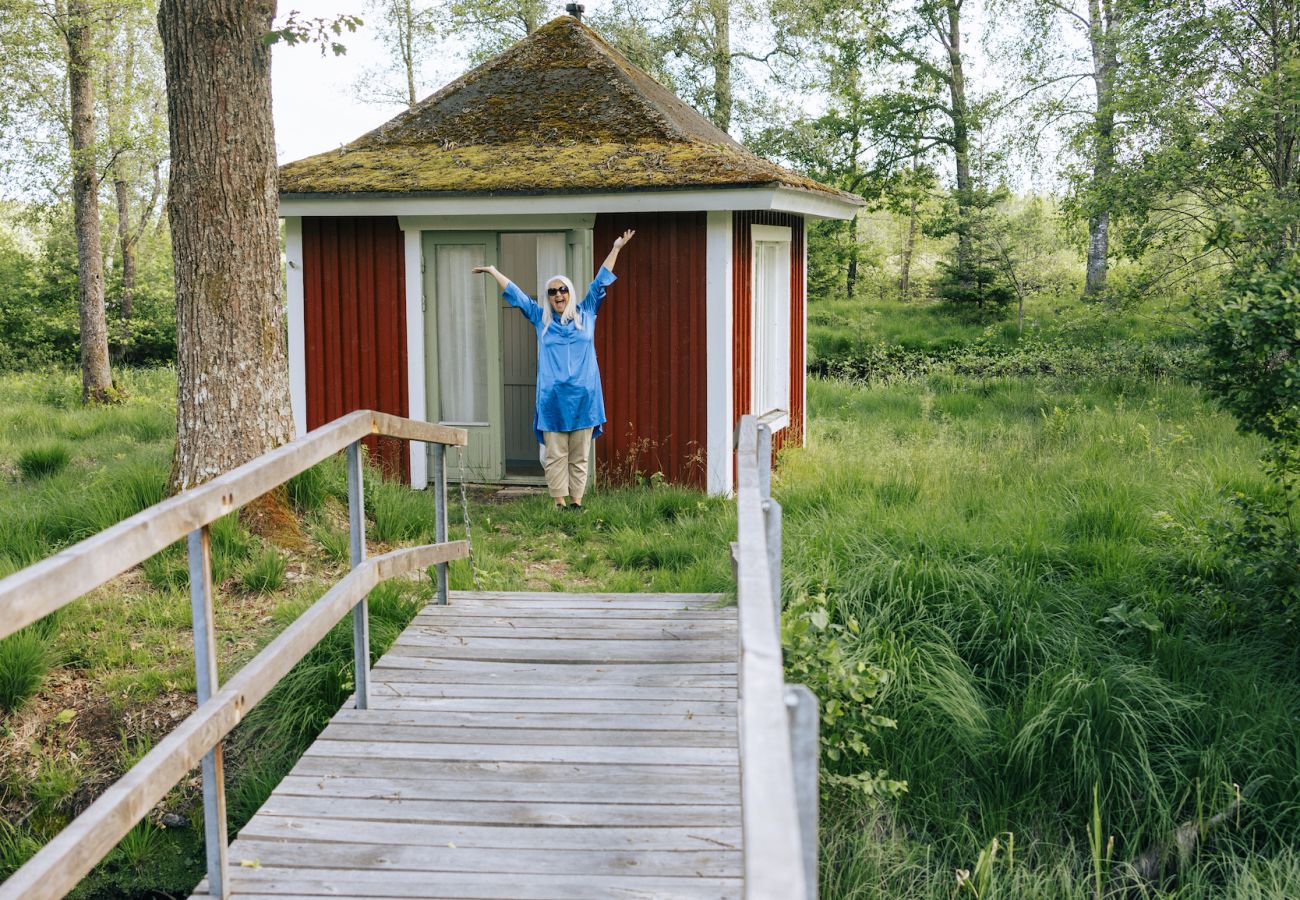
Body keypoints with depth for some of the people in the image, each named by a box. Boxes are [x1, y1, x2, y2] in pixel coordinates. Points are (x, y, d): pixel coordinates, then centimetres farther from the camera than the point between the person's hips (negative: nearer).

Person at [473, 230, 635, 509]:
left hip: (584, 399, 0)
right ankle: (559, 502, 3)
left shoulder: (586, 314, 11)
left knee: (580, 456, 4)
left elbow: (600, 283, 14)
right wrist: (494, 272, 22)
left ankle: (576, 501, 7)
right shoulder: (541, 318, 11)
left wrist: (615, 249, 15)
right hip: (552, 400, 0)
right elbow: (515, 294, 19)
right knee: (555, 456, 0)